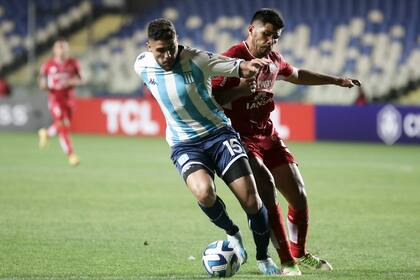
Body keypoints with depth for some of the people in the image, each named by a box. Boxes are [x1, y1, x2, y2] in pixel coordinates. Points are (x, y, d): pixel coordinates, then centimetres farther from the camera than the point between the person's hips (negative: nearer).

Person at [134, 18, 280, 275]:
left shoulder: (197, 60, -13)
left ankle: (264, 258, 15)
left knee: (251, 199, -11)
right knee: (204, 192, -31)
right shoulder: (142, 66, -3)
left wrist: (248, 66, -41)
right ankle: (232, 233, 1)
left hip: (218, 134, -1)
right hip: (184, 145, 1)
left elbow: (238, 68, -16)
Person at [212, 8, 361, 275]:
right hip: (240, 139, -8)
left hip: (268, 136, 8)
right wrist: (242, 88, -38)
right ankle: (287, 262, -18)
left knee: (298, 193, 7)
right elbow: (213, 99, -23)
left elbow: (296, 75, 29)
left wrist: (336, 80, 33)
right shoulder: (232, 59, -16)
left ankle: (299, 253, 30)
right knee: (266, 188, -24)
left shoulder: (273, 59, 8)